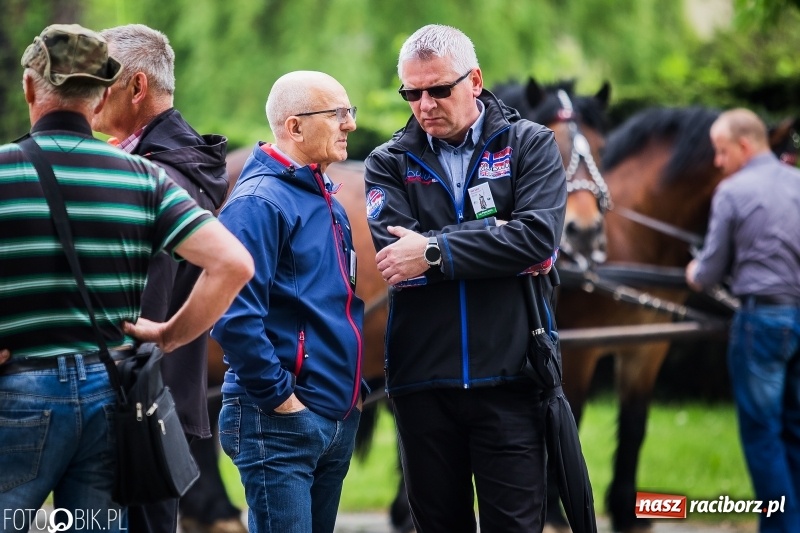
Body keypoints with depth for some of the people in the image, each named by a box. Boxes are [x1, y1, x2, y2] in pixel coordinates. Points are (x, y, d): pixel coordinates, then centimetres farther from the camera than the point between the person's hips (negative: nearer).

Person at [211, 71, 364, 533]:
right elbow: (235, 315, -23)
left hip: (338, 419, 9)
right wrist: (277, 396, -19)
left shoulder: (328, 202, 16)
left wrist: (352, 389, 16)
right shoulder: (259, 201, -13)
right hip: (280, 421, -9)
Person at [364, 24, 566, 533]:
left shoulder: (531, 145, 5)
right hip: (422, 380, 2)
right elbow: (394, 253, -11)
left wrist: (434, 253, -15)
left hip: (507, 376, -2)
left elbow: (539, 236, -12)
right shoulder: (391, 163, 8)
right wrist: (503, 248, -13)